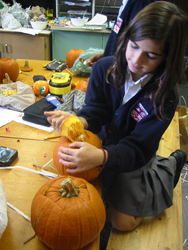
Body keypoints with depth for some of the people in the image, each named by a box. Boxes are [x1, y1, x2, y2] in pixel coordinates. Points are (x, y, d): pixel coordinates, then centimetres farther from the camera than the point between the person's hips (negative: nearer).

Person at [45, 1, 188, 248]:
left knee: (122, 221, 7)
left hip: (132, 158, -3)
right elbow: (95, 110, -15)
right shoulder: (104, 68, -18)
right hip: (102, 144, 4)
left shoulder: (164, 97, -27)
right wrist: (78, 121, -39)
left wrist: (101, 157, -49)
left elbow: (137, 149, -29)